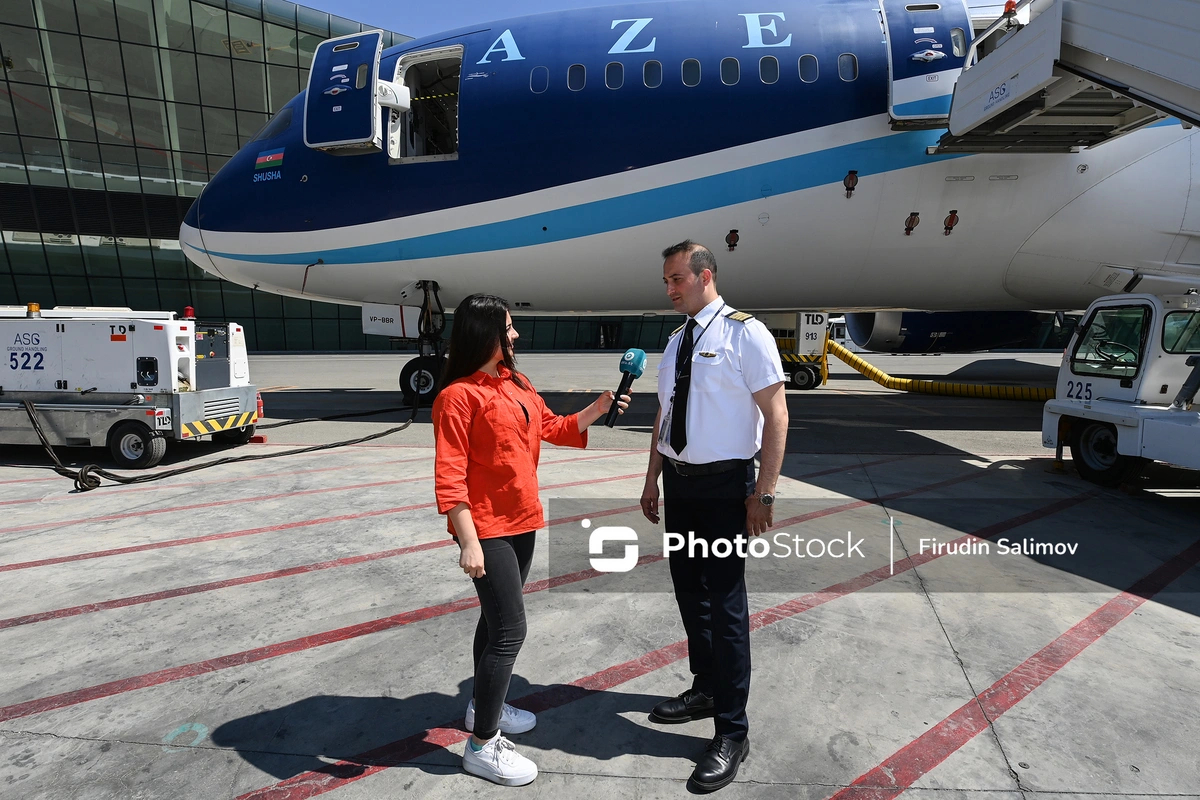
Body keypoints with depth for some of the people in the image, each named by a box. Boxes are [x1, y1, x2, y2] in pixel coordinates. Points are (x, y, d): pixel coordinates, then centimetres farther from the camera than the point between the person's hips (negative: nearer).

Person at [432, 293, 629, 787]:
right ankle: (481, 746, 13)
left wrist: (596, 410, 1)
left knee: (496, 618, 20)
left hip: (521, 521, 8)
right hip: (487, 529, -8)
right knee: (510, 630, -4)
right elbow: (449, 476, -19)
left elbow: (553, 428, 15)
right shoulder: (458, 396, -17)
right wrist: (468, 542, -22)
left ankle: (483, 706, 40)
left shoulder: (516, 383, 8)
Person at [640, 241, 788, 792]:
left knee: (725, 603, 1)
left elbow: (775, 415, -13)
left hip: (724, 485, -7)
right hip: (678, 482, 7)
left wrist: (763, 494, -17)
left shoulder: (745, 334, -10)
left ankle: (732, 733, 19)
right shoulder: (676, 342, 10)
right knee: (688, 591, 18)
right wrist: (652, 481, 15)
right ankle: (705, 688, 40)